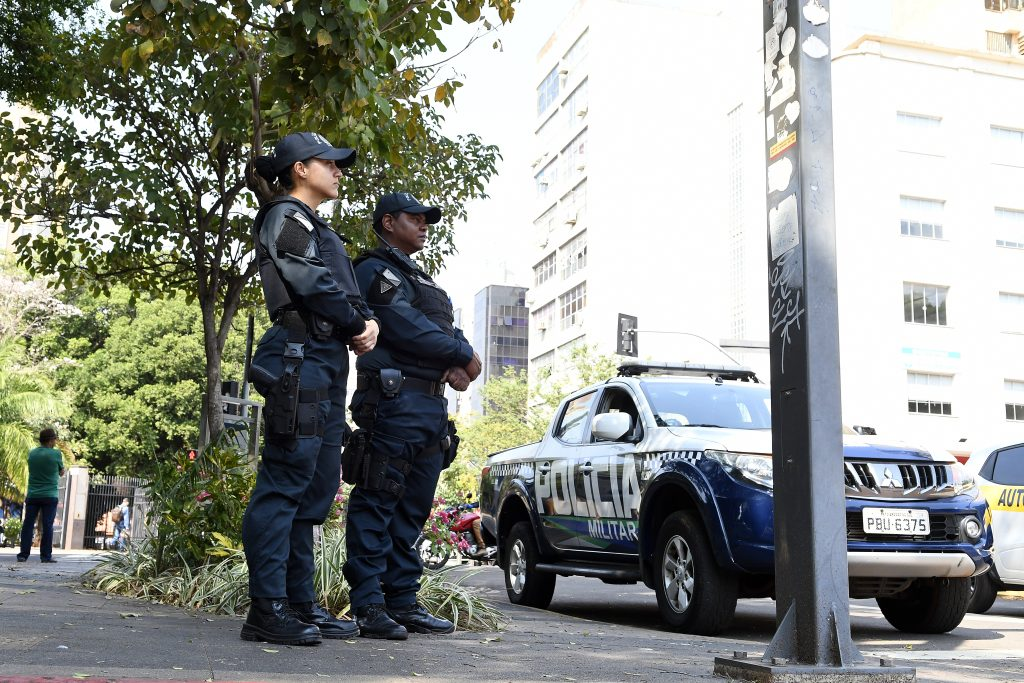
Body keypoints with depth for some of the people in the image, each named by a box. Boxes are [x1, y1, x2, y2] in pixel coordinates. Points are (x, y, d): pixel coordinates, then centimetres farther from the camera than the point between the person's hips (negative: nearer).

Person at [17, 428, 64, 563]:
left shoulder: (32, 453, 6)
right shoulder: (55, 454, -7)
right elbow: (61, 473, 6)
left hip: (32, 495, 4)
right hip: (49, 495, -4)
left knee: (28, 524, 6)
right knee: (47, 526, -1)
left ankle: (23, 554, 3)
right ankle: (46, 555, -1)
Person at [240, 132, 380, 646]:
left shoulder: (316, 228, 28)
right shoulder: (286, 217, -1)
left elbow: (347, 294, 21)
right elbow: (313, 285, -14)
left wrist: (367, 321, 0)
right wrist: (358, 325, -3)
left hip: (329, 365, 10)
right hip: (301, 358, -10)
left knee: (316, 488, 9)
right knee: (285, 483, -11)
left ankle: (300, 604, 14)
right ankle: (268, 609, -10)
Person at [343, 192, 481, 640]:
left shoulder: (421, 279, 28)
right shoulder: (376, 270, -1)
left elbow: (449, 331, 18)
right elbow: (408, 328, -15)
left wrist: (459, 365, -5)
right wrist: (464, 357, -6)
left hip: (432, 406, 9)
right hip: (394, 402, -9)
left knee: (412, 509, 9)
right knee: (377, 503, -8)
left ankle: (403, 602, 14)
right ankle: (369, 606, -7)